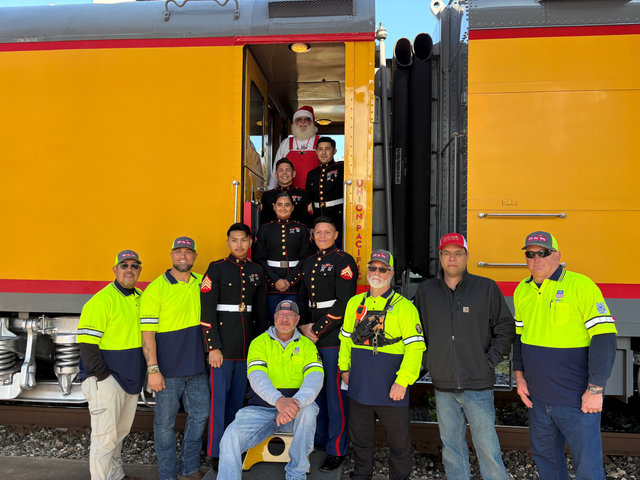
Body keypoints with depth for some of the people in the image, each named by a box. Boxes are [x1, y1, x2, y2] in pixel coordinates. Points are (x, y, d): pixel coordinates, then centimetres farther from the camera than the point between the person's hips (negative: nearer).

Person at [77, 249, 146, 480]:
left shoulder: (141, 298, 8)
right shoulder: (101, 300, -16)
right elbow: (87, 343, -19)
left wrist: (144, 371, 13)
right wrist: (102, 375, -17)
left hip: (130, 379, 8)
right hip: (106, 380, -8)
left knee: (121, 431, 21)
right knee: (105, 437, -2)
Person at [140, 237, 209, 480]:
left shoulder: (201, 283, 6)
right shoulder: (156, 288, -9)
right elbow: (147, 332, -11)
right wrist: (153, 369, -15)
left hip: (198, 367, 5)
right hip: (169, 369, -5)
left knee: (199, 416, 13)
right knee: (165, 422, 6)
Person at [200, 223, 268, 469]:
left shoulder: (257, 271, 9)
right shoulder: (216, 269, -4)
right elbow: (207, 311, -9)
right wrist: (213, 347, -14)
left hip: (248, 346, 4)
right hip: (223, 345, -4)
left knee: (238, 399, 14)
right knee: (219, 399, 2)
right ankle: (216, 453, 15)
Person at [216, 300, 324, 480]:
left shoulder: (306, 345, 7)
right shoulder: (259, 342, 5)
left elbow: (315, 377, -9)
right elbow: (256, 376, -11)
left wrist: (297, 402, -31)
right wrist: (278, 400, -32)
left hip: (295, 411, 1)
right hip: (261, 408, 0)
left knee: (309, 410, -32)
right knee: (231, 437, -25)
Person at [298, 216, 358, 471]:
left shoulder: (343, 261, -7)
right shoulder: (308, 263, 15)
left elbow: (343, 303, -15)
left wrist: (318, 330, -14)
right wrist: (304, 325, 1)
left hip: (334, 336, -7)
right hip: (310, 336, 7)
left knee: (335, 392, -1)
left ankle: (337, 449, 11)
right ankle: (320, 438, 32)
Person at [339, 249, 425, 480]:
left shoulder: (404, 307, -8)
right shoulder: (355, 303, 7)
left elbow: (415, 347, -14)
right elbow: (346, 338, 18)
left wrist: (402, 382, -19)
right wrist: (344, 367, 15)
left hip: (390, 389, -4)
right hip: (359, 386, 4)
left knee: (399, 440, 10)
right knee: (360, 437, 19)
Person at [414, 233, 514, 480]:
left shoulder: (487, 288, -2)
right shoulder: (426, 290, 5)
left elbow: (505, 327, 4)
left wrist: (490, 360, -4)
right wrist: (430, 361, 7)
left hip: (478, 385, -2)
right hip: (443, 385, 3)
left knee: (487, 446, 1)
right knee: (451, 445, 13)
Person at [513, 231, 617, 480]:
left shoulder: (581, 286, -14)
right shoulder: (522, 291, 5)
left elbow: (604, 337, -17)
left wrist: (595, 389, -18)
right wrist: (519, 376, 10)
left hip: (576, 398, -6)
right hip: (537, 397, 6)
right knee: (544, 456, 20)